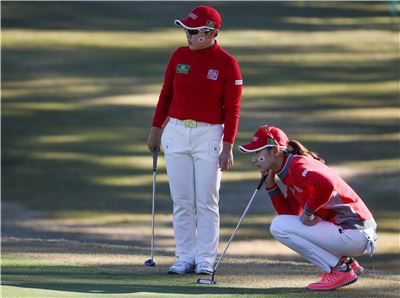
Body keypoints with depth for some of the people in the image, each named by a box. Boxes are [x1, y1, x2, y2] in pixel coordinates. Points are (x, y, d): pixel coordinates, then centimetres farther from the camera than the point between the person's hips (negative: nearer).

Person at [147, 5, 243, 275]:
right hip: (176, 133, 4)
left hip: (209, 135, -3)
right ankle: (185, 258, 9)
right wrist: (156, 129, 11)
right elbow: (166, 94, 12)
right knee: (182, 201, 4)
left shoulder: (227, 64, -7)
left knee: (206, 202, -1)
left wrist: (228, 147, -11)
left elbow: (232, 108, -6)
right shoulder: (179, 56, 3)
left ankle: (205, 260, 5)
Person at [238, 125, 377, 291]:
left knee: (279, 226, -11)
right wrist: (270, 184, 11)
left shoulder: (297, 165, -14)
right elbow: (289, 213, 20)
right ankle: (347, 262, 16)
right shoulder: (288, 172, 16)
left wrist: (308, 212, -18)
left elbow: (326, 185, -33)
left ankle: (339, 270, -7)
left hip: (352, 232, -10)